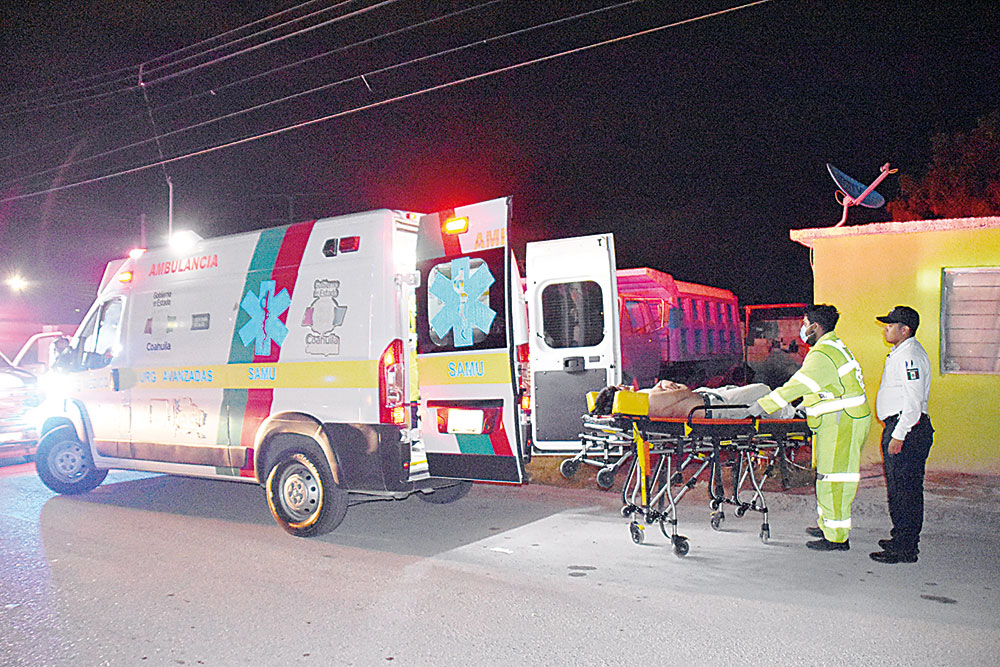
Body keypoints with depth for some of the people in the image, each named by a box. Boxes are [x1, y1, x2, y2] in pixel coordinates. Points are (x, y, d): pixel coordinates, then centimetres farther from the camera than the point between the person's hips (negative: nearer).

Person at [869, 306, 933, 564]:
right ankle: (901, 538, 26)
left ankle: (905, 549, 1)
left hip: (908, 430, -11)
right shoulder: (901, 353, 17)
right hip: (898, 428, 11)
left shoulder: (909, 356, -16)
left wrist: (898, 435, -21)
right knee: (899, 487, 16)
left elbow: (913, 402, -22)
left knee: (904, 489, -5)